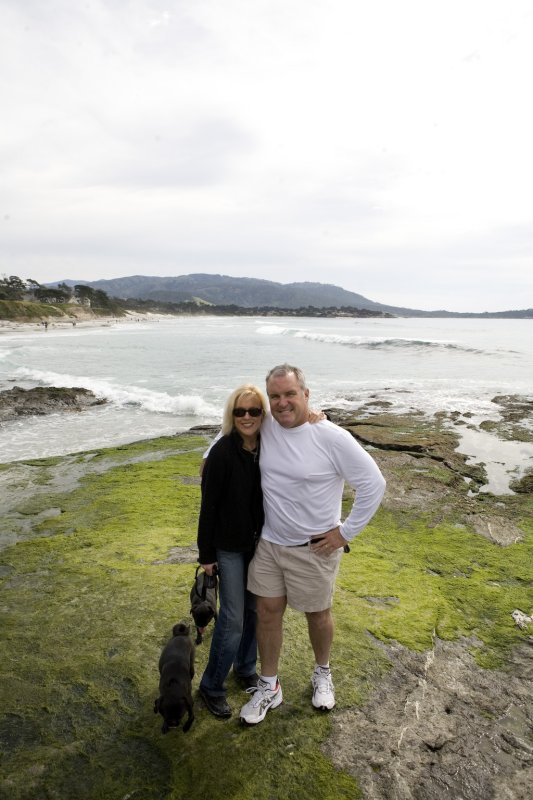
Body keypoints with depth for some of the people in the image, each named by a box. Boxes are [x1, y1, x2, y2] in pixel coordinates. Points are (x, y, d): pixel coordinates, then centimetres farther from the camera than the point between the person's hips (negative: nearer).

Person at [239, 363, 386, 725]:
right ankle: (269, 687, 37)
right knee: (267, 613, 14)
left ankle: (323, 673, 48)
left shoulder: (332, 438, -22)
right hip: (269, 543, 4)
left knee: (318, 614, 18)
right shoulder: (265, 426, -8)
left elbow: (374, 483, -15)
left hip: (314, 549, -3)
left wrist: (347, 532, -12)